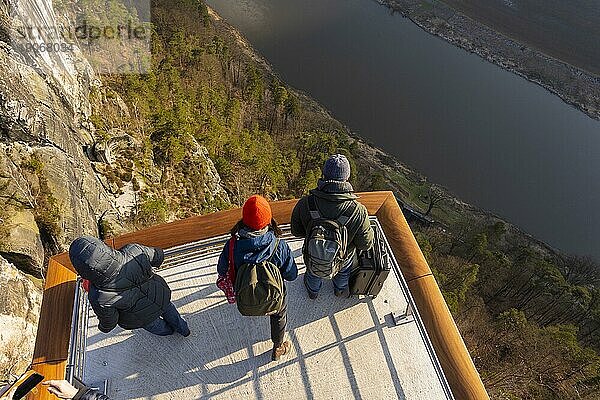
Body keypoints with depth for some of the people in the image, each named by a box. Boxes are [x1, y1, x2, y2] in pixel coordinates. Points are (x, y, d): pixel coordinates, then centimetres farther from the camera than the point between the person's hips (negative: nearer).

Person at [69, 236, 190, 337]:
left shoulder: (99, 298, -39)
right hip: (160, 294, 1)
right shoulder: (134, 251, -37)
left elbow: (109, 320, -17)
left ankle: (166, 330, 67)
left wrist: (104, 327, 8)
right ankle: (183, 328, 62)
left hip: (140, 317, -1)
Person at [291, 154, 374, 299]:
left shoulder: (305, 204, -31)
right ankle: (340, 289, 68)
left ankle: (313, 291, 68)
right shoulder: (358, 211, -34)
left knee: (313, 273, 37)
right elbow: (366, 244, -19)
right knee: (343, 273, 38)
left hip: (312, 259, 1)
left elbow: (296, 231, -13)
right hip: (342, 262, 0)